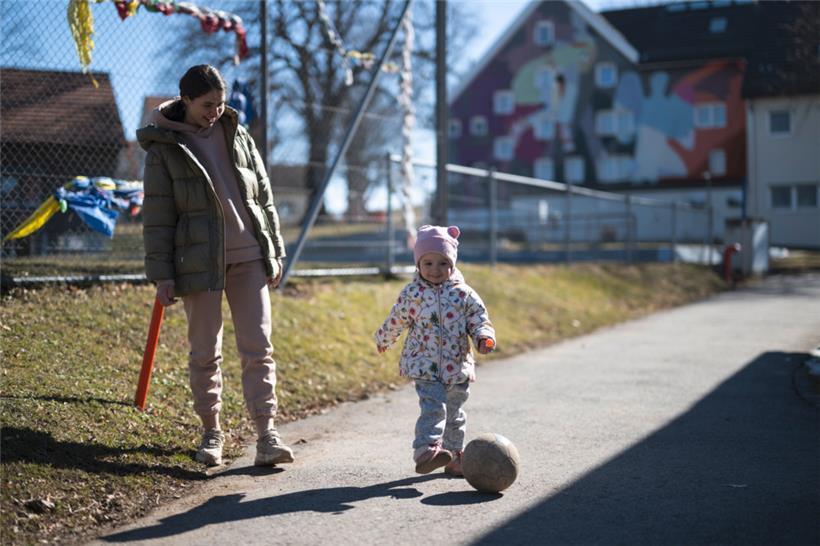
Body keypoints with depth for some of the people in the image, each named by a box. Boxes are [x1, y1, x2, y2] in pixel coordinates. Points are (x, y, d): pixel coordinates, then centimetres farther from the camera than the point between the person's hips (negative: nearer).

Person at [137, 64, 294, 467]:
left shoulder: (238, 136, 9)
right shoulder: (164, 149, -2)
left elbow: (264, 199, 14)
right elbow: (157, 216, -4)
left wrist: (275, 251, 12)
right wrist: (161, 275, -8)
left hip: (249, 257, 3)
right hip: (198, 262, -3)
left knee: (258, 347, -2)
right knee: (205, 351, 5)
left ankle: (266, 434, -2)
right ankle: (211, 431, 19)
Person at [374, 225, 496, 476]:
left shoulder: (463, 294, 0)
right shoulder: (412, 293, -1)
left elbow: (479, 320, 1)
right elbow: (396, 320, 14)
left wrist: (484, 337, -19)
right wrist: (383, 340, 26)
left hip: (457, 366, 3)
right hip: (425, 365, -2)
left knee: (454, 412, 15)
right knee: (433, 407, -21)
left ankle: (454, 454, 29)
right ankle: (426, 450, -28)